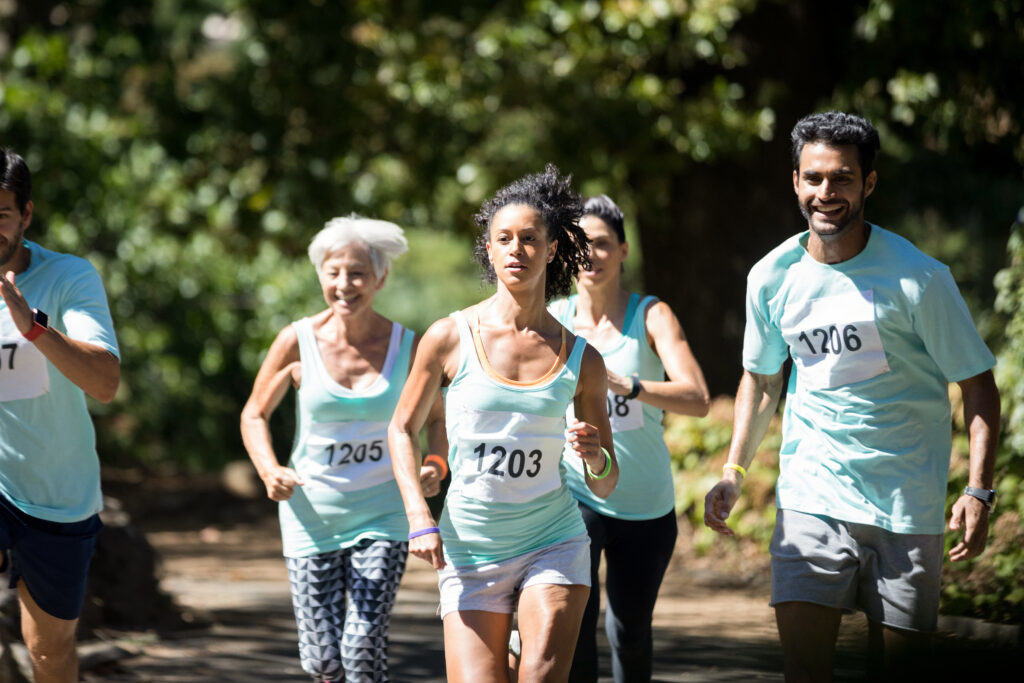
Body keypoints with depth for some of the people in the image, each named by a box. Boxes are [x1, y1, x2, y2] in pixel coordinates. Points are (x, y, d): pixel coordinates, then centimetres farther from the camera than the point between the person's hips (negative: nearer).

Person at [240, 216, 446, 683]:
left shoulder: (407, 347, -6)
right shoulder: (298, 342, -8)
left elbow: (437, 418, 10)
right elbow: (255, 415, 4)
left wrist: (436, 464, -12)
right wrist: (270, 472, -14)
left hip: (382, 517, 0)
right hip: (311, 515, 0)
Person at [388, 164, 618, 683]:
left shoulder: (581, 359, 1)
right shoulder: (450, 338, -4)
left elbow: (605, 485, 8)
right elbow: (403, 429, 9)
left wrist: (596, 459, -16)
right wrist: (419, 518, -4)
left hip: (554, 545, 1)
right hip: (470, 550, 0)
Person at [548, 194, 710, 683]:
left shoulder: (650, 316, -5)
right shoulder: (554, 320, 0)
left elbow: (697, 400, -18)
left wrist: (627, 385, -34)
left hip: (645, 504, 1)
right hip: (575, 495, 0)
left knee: (631, 632, 11)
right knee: (574, 611, -19)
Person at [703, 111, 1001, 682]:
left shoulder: (918, 279, -10)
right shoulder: (773, 277, 2)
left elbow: (979, 385, -5)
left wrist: (979, 491, -16)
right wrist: (734, 473, 7)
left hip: (907, 503, -2)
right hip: (811, 499, 2)